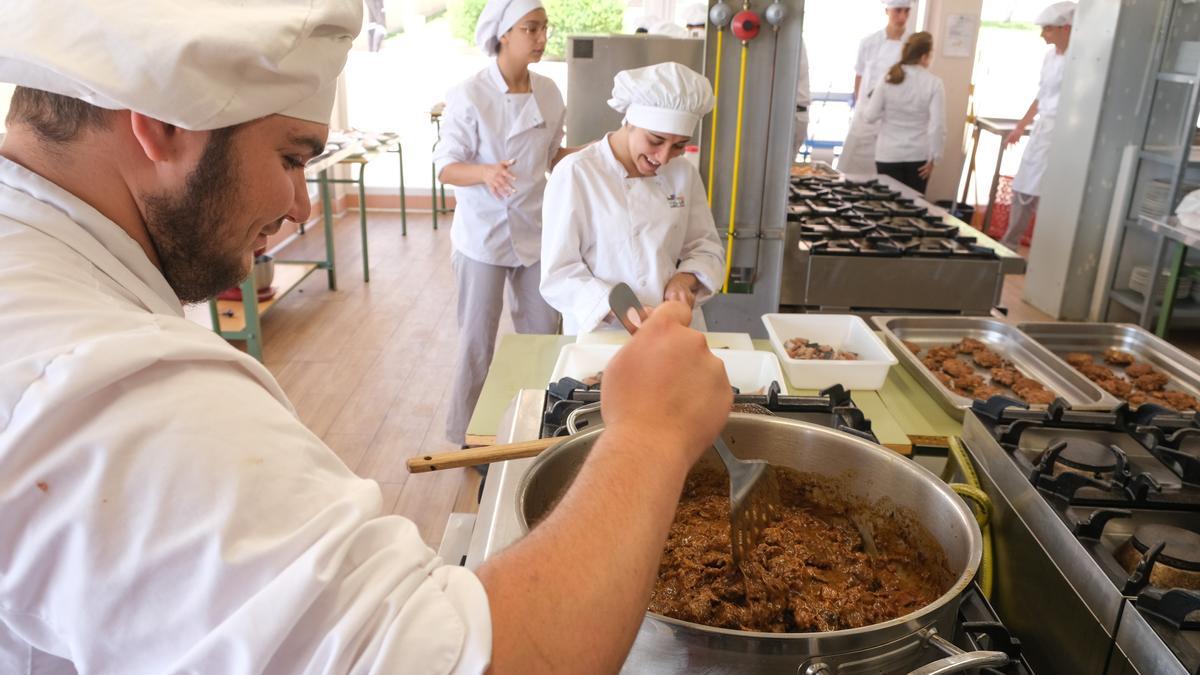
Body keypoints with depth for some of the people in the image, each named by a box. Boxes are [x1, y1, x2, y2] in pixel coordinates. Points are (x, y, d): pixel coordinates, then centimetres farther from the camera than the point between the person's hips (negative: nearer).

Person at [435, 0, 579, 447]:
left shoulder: (548, 92, 2)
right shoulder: (469, 96, -14)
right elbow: (447, 168, -12)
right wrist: (485, 173, -32)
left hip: (534, 231, 5)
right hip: (483, 235, -5)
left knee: (542, 333, 13)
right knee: (478, 341, 5)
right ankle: (467, 436, 24)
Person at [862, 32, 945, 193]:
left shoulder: (889, 79, -4)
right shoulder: (934, 83, -8)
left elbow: (870, 115, -5)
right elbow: (937, 125, -11)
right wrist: (933, 157, -2)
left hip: (889, 153, 1)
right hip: (918, 155, -1)